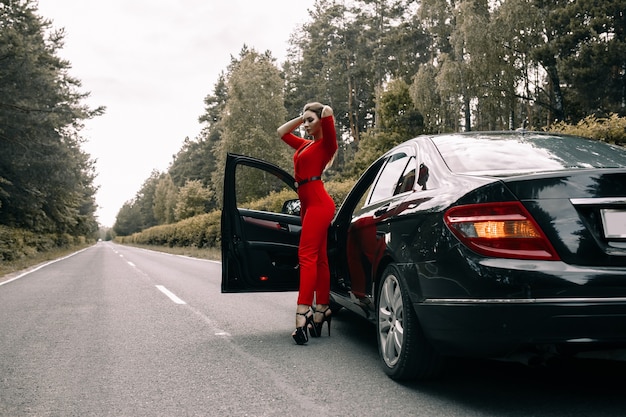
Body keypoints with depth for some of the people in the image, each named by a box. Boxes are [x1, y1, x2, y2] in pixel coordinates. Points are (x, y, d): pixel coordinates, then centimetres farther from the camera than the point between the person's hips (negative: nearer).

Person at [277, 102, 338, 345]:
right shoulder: (304, 145, 22)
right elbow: (281, 132, 34)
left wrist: (324, 114, 7)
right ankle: (322, 309, 12)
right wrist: (301, 117, 26)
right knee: (319, 259, 8)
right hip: (309, 204, 9)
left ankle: (303, 313, -23)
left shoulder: (326, 144, 0)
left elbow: (328, 112, -16)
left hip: (318, 202, -9)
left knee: (307, 255, -17)